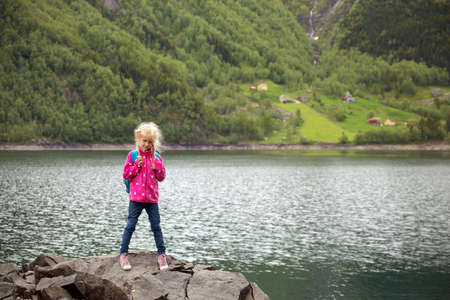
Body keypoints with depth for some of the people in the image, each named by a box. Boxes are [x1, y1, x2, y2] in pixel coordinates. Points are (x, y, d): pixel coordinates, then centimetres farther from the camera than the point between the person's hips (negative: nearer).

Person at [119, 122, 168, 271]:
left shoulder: (156, 157, 7)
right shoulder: (133, 155, 1)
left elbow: (161, 177, 7)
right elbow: (126, 174, -2)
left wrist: (156, 165, -8)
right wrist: (137, 165, -13)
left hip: (152, 198, 2)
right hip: (136, 197, -2)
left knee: (156, 226, 5)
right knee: (130, 226, 0)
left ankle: (161, 254, 12)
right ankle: (123, 254, 7)